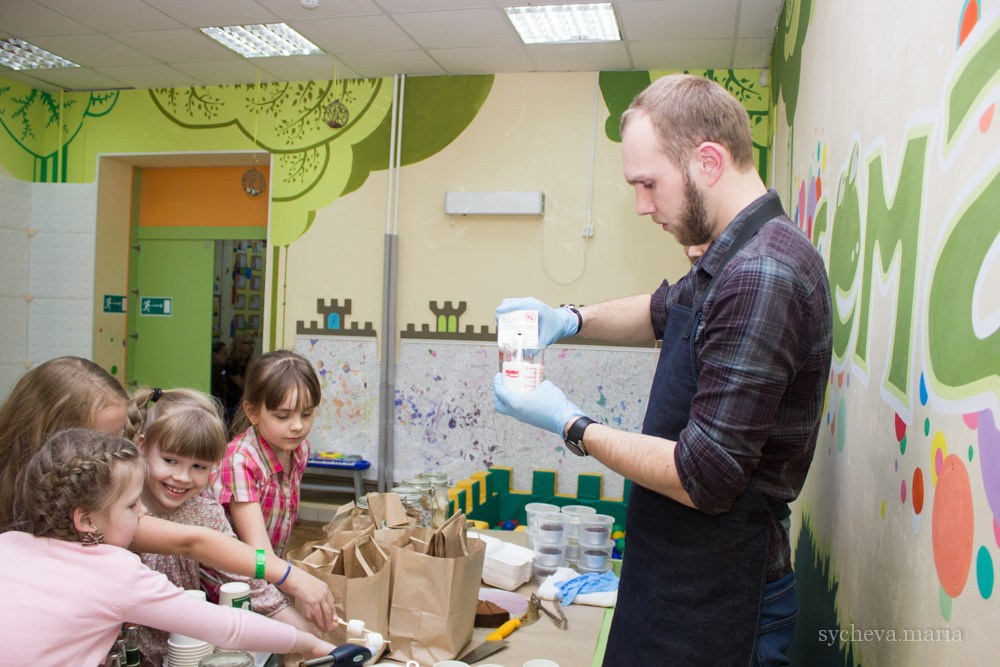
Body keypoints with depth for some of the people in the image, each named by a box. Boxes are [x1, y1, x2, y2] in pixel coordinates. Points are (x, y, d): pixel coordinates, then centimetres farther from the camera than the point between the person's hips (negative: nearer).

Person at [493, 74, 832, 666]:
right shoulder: (730, 260, 5)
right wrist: (569, 320, 7)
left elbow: (703, 479, -27)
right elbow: (666, 310, 25)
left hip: (714, 601, -9)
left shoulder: (761, 275, -27)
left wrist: (571, 426, -15)